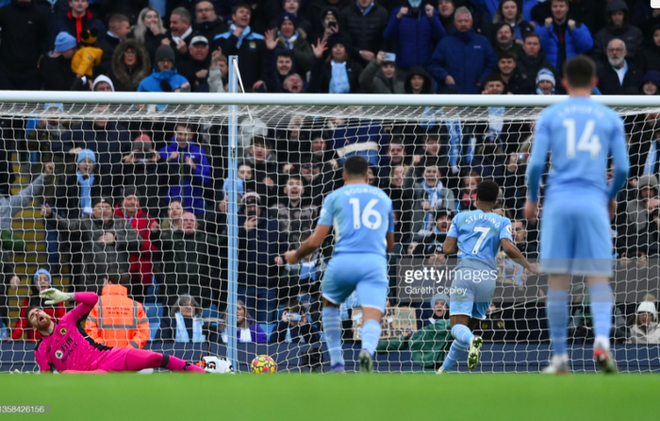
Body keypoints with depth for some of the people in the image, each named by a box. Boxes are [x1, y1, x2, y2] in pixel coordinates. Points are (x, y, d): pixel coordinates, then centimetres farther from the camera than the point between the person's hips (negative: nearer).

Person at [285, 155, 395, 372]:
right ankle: (367, 349, -44)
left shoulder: (335, 196, 12)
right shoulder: (383, 197, 22)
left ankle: (336, 363, 21)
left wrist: (296, 255, 26)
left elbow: (316, 241, 6)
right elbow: (390, 245, 30)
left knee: (330, 304, 28)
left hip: (343, 261, 0)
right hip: (375, 263, 0)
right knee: (372, 319, -9)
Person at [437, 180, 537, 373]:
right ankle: (445, 369, 16)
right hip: (488, 276, 2)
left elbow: (447, 249, 7)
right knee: (468, 327, 16)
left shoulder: (461, 218, 14)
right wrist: (528, 266, 8)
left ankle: (472, 341, -45)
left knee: (458, 326, -10)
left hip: (465, 272, -2)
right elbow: (508, 248, -5)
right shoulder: (502, 222, 12)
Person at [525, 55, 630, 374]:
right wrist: (612, 196, 23)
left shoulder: (549, 116, 6)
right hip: (594, 203, 0)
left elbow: (535, 163, -2)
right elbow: (622, 168, 5)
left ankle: (559, 356, 4)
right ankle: (602, 339, -25)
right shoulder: (610, 118, 9)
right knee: (598, 278, 0)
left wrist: (531, 198, 14)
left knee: (558, 279, 4)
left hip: (558, 203, 0)